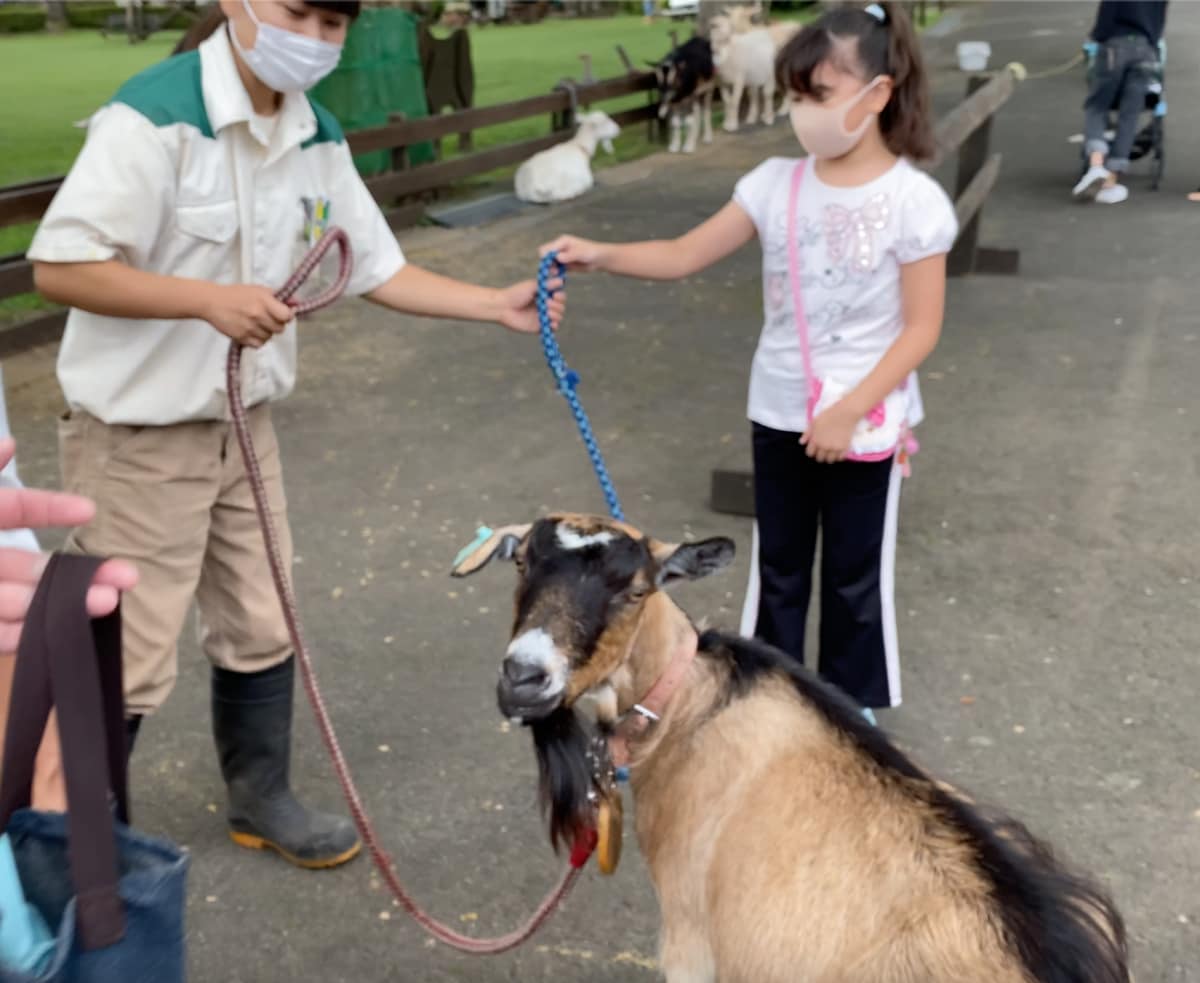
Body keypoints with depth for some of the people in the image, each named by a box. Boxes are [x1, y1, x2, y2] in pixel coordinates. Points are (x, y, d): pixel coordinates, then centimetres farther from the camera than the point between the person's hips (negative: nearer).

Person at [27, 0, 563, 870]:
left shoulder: (317, 139, 2)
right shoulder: (155, 117, -22)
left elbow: (378, 269, 8)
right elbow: (59, 267, -24)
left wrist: (498, 306, -2)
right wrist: (210, 299, -29)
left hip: (244, 424, 7)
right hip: (137, 437, -7)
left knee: (261, 629, 17)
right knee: (128, 661, 1)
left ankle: (261, 798, 38)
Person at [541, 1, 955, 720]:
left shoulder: (913, 200, -15)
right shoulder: (776, 183, -3)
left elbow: (922, 327, -14)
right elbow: (684, 256, -3)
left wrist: (850, 411, -20)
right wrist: (602, 255, -19)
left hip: (866, 421, -4)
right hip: (780, 412, 4)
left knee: (856, 572, 12)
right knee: (777, 566, 17)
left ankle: (849, 709, 31)